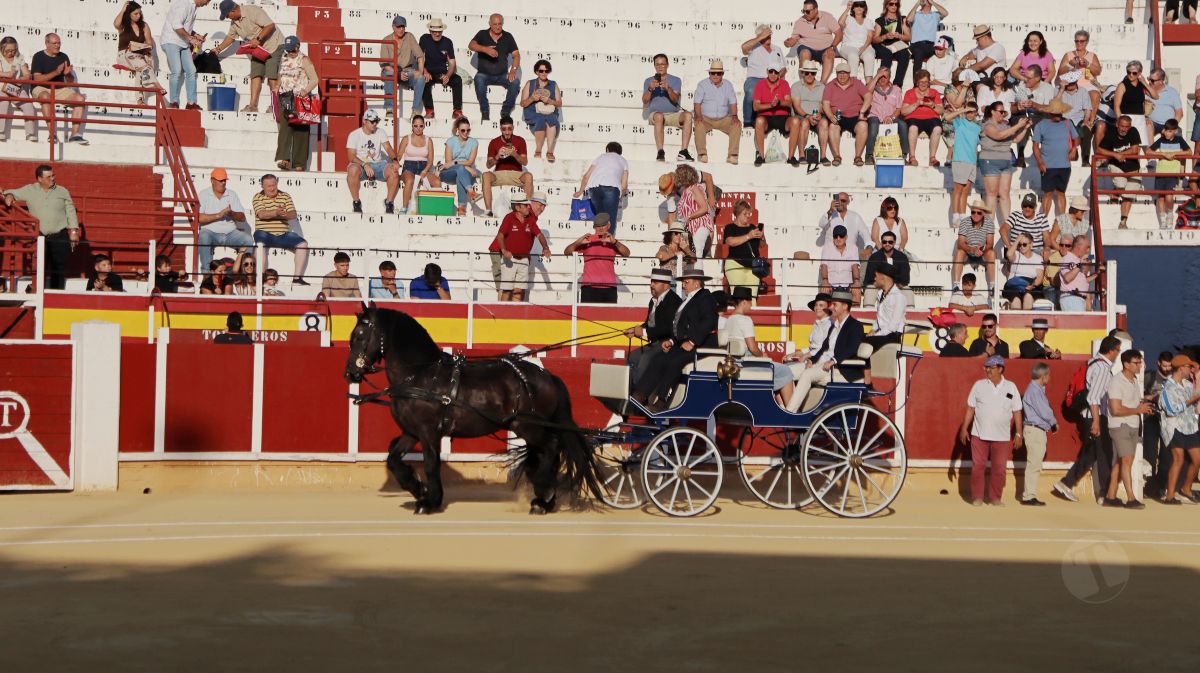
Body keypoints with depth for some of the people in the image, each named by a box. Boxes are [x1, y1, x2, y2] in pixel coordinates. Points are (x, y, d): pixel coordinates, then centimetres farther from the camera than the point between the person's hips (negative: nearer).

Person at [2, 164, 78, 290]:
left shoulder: (62, 192, 6)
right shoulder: (29, 190, 5)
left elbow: (71, 212, 8)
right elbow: (14, 193, 14)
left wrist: (74, 231, 1)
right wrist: (9, 195, -11)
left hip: (59, 237, 0)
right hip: (38, 237, 0)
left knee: (59, 269, 0)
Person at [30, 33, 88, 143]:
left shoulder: (64, 57, 12)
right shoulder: (38, 57, -3)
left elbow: (71, 81, 12)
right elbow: (37, 79, -14)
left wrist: (68, 74, -12)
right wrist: (56, 72, -22)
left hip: (60, 89, 5)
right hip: (41, 89, -5)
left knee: (80, 98, -18)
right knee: (46, 97, -39)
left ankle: (75, 134, -23)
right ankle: (52, 133, -41)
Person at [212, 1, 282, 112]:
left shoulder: (253, 11, -21)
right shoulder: (234, 22, 6)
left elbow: (270, 25, -25)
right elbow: (231, 37, 23)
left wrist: (258, 39, -28)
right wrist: (218, 49, 19)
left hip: (273, 45, -8)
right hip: (257, 49, 8)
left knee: (271, 76, -13)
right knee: (256, 75, -1)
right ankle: (253, 106, -4)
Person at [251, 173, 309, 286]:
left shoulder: (285, 196, 14)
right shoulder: (258, 198, 4)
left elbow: (293, 214, 3)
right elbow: (261, 214, -14)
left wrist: (286, 214, -22)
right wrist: (275, 213, -33)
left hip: (283, 234, 4)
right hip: (265, 233, -3)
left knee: (303, 244, -18)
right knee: (260, 244, -37)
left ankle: (297, 278, -17)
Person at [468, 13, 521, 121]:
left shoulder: (508, 37, 7)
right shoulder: (482, 34, 3)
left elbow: (516, 55, 1)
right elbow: (471, 45, -14)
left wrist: (513, 71, -17)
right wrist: (485, 49, -34)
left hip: (502, 75, 2)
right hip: (484, 74, -2)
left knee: (515, 82, -27)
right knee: (479, 80, -35)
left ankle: (505, 112, -14)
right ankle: (485, 111, -23)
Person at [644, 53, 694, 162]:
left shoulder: (676, 80, 13)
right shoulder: (648, 81, 13)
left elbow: (675, 100, -5)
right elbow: (645, 101, -2)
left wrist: (668, 89, -25)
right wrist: (650, 89, -22)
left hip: (674, 114, 2)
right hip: (655, 113, -1)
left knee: (688, 115, -31)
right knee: (659, 116, -39)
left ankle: (683, 152, -37)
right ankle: (660, 152, -43)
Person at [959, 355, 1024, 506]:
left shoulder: (1011, 387, 4)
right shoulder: (979, 385, 4)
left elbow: (1016, 412, 6)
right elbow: (970, 408, 6)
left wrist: (1018, 433, 2)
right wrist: (964, 428, 1)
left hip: (1002, 436, 0)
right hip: (979, 435, 0)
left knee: (999, 468, 3)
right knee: (977, 466, 1)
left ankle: (995, 497, 15)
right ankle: (977, 497, 10)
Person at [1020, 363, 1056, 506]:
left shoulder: (1039, 389, 16)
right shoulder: (1034, 390, -16)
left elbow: (1045, 409, 16)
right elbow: (1044, 412, -17)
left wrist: (1052, 424, 1)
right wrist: (1054, 423, -1)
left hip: (1039, 430, 10)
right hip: (1034, 430, -10)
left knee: (1035, 464, 13)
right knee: (1033, 464, -8)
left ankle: (1029, 495, 18)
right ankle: (1029, 497, -6)